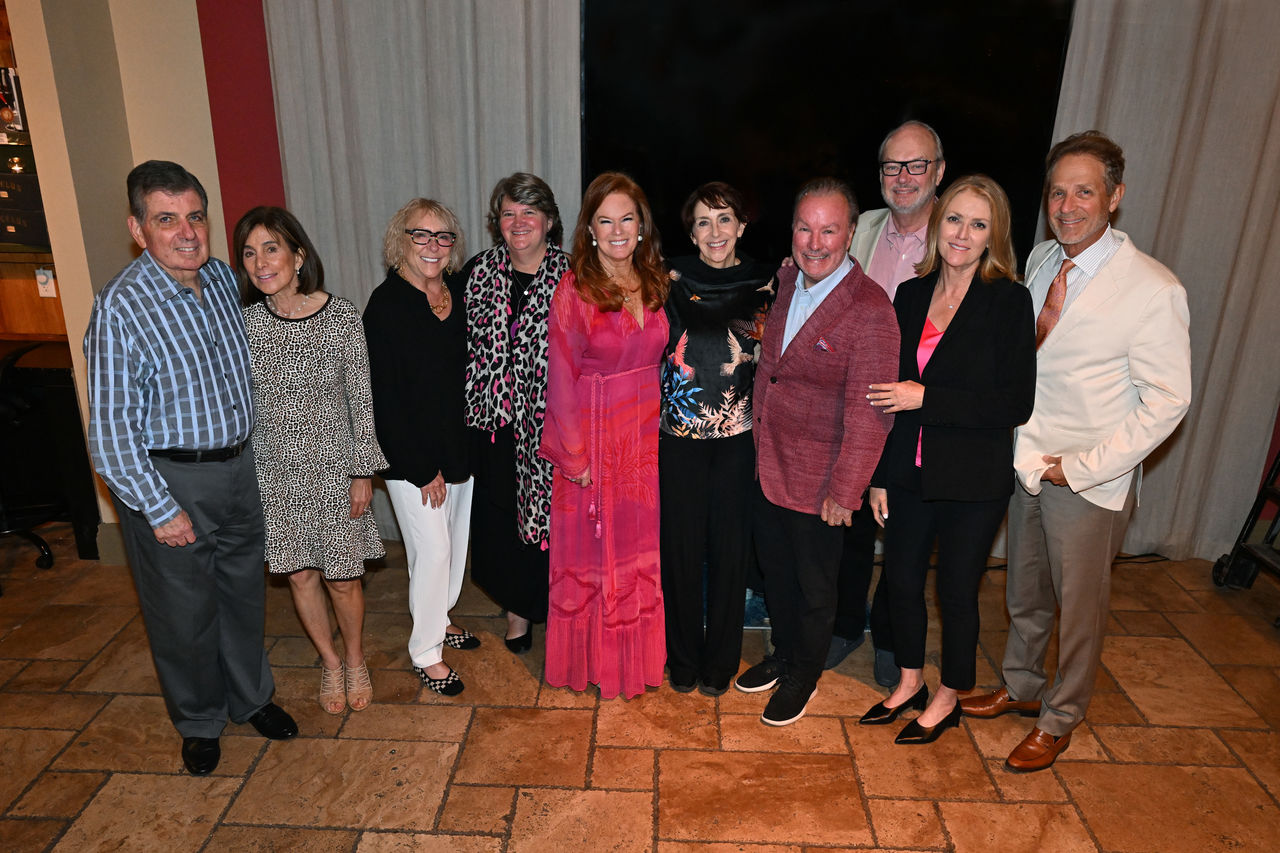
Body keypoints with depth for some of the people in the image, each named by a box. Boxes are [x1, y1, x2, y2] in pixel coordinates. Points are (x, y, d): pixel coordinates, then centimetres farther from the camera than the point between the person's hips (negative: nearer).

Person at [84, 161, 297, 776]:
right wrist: (160, 509, -16)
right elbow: (111, 428, -18)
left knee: (245, 592, 19)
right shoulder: (120, 308, -20)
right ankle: (199, 722, 34)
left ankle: (251, 697, 41)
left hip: (238, 466, 6)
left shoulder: (221, 277, 1)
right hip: (168, 479, -6)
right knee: (184, 611, 10)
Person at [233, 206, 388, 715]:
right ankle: (330, 662, 37)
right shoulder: (244, 323, -4)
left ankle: (356, 661, 35)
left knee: (342, 576, 8)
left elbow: (361, 399, -6)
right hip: (274, 473, 2)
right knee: (300, 575, 13)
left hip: (333, 469, -2)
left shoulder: (341, 317, -10)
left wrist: (363, 472, -5)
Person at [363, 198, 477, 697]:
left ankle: (439, 620, 41)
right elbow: (384, 398, -16)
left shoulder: (459, 292, 1)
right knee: (432, 549, 1)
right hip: (411, 456, -6)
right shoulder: (385, 305, -15)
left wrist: (472, 444, 3)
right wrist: (423, 469, -14)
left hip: (460, 445, 6)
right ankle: (425, 653, 20)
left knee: (455, 541, 18)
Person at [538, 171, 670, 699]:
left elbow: (663, 361, 10)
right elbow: (562, 379, -12)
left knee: (642, 547, 16)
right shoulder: (574, 290, -13)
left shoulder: (656, 284, 3)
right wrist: (574, 457, -12)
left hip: (647, 435, 5)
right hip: (594, 436, -4)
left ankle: (641, 652, 36)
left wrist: (664, 428, 4)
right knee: (592, 551, 9)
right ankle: (593, 660, 30)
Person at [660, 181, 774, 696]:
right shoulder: (672, 279, 0)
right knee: (681, 544, 7)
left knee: (729, 547, 8)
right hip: (680, 431, -1)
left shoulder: (763, 283, 3)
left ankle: (720, 662, 27)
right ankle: (683, 660, 27)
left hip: (738, 432, 1)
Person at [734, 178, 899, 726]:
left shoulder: (870, 311, -22)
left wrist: (843, 492, -20)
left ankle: (803, 676, 38)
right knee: (775, 570, 24)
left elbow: (868, 415, -22)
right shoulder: (786, 281, 1)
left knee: (814, 585, 15)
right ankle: (782, 655, 47)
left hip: (816, 479, -6)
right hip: (765, 463, 7)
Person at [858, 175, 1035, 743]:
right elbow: (891, 391, 7)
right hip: (910, 472, 5)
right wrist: (880, 475, 7)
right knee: (901, 579, 15)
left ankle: (949, 698, 33)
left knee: (956, 590, 10)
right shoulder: (911, 295, 4)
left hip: (973, 481, -4)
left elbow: (1016, 404, -15)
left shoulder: (1009, 301, -10)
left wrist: (926, 398, -20)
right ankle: (910, 682, 39)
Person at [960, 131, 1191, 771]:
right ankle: (1021, 687, 44)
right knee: (1024, 592, 21)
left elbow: (1167, 401, -16)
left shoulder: (1153, 289, -19)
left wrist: (1080, 468, -17)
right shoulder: (1040, 260, 1)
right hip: (1026, 464, 6)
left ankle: (1059, 720, 34)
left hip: (1092, 480, -5)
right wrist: (1024, 451, 4)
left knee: (1080, 606, 12)